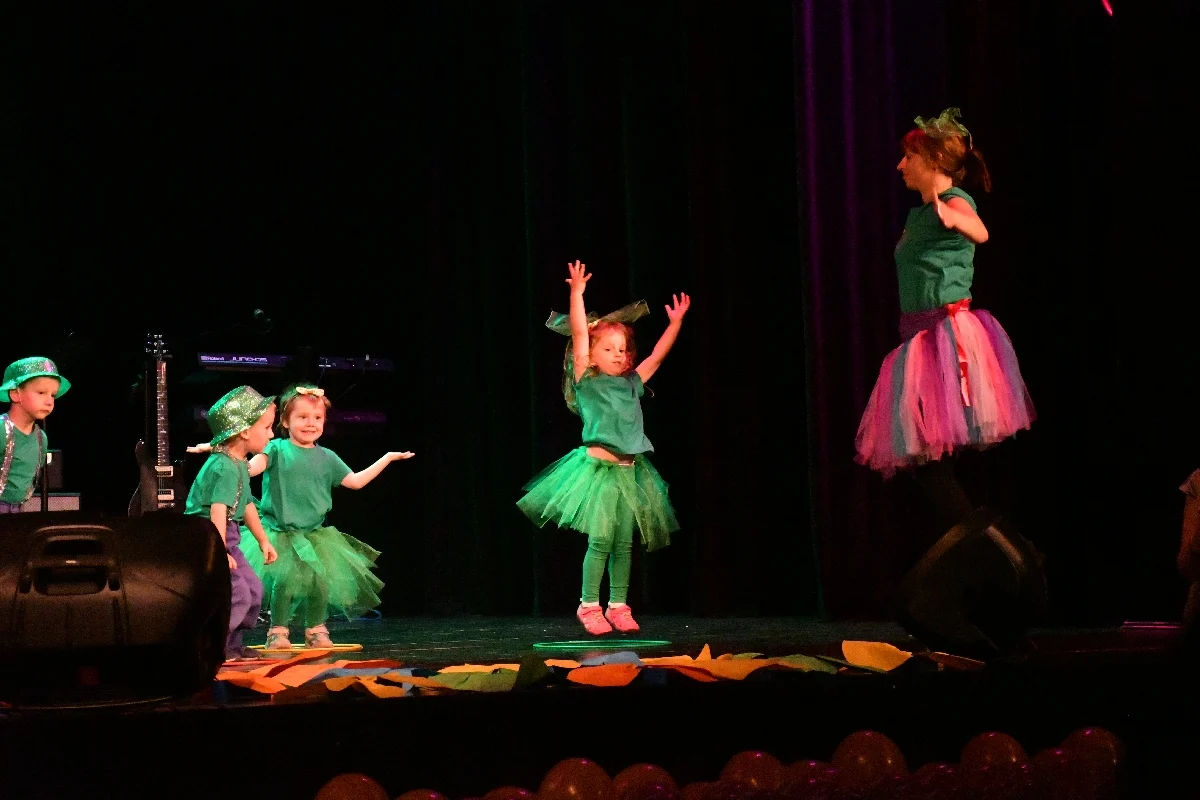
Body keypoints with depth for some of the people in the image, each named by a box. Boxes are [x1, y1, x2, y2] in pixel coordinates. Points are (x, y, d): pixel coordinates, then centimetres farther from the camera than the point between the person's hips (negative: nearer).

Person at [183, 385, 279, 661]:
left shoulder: (239, 464, 12)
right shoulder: (224, 467, -21)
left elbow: (247, 504, 23)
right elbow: (219, 509, -31)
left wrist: (263, 540, 29)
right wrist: (219, 552, -37)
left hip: (227, 539, 11)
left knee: (253, 589, 13)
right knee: (237, 594, -16)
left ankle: (230, 645, 22)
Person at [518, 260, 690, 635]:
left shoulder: (631, 384, 14)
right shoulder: (587, 381, 0)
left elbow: (658, 355, 20)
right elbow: (578, 334, -9)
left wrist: (676, 321, 14)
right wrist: (577, 293, -16)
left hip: (630, 470, 5)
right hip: (598, 467, -5)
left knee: (624, 543, 6)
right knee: (600, 540, -8)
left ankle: (618, 606, 13)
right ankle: (589, 605, 1)